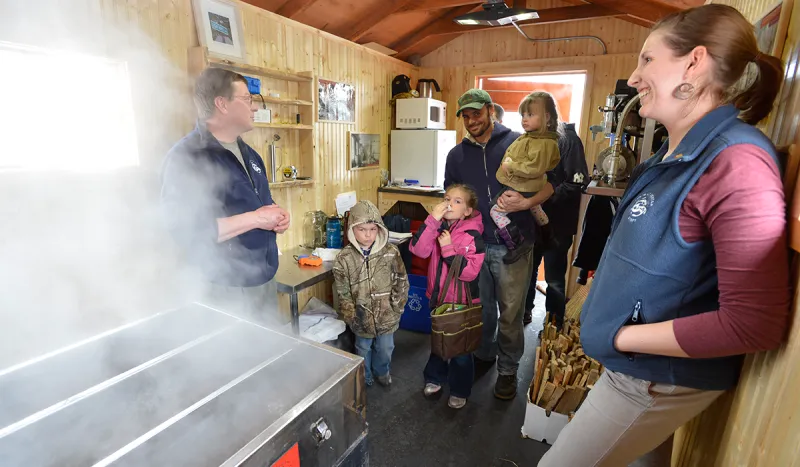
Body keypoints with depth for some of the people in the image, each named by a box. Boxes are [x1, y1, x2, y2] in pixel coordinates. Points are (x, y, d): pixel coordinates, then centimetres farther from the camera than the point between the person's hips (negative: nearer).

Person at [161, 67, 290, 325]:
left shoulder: (248, 153, 12)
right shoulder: (186, 157, -17)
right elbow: (186, 231, -27)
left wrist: (277, 218, 0)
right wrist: (255, 218, -23)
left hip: (265, 281, 8)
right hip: (224, 292, -8)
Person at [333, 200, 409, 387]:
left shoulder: (391, 252, -12)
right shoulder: (344, 258, -13)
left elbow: (402, 282, -4)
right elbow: (343, 291, -7)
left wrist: (397, 306, -6)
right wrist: (351, 316, -8)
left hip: (386, 315, 1)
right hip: (362, 317, 0)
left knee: (385, 348, 20)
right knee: (363, 348, 21)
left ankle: (382, 372, 50)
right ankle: (365, 377, 48)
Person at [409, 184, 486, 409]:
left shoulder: (473, 236, -18)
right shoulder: (438, 228, -4)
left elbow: (469, 271, -26)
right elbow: (418, 249, -20)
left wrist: (448, 248, -29)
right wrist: (433, 219, -27)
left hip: (462, 302, -4)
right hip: (438, 297, 5)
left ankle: (460, 391, 35)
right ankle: (435, 377, 47)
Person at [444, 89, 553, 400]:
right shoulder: (457, 155, 8)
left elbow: (550, 184, -3)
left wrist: (526, 203, -22)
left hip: (511, 246, -3)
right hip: (474, 245, 4)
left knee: (510, 313, 7)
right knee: (482, 308, 17)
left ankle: (508, 370, 27)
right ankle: (484, 355, 40)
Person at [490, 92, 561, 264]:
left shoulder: (542, 142, -24)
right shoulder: (527, 137, 8)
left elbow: (534, 168, -33)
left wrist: (510, 166, -27)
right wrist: (509, 165, 10)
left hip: (521, 189, -11)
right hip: (527, 187, 11)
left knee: (496, 211, -15)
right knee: (534, 208, 33)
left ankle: (518, 243, -12)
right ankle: (548, 237, 58)